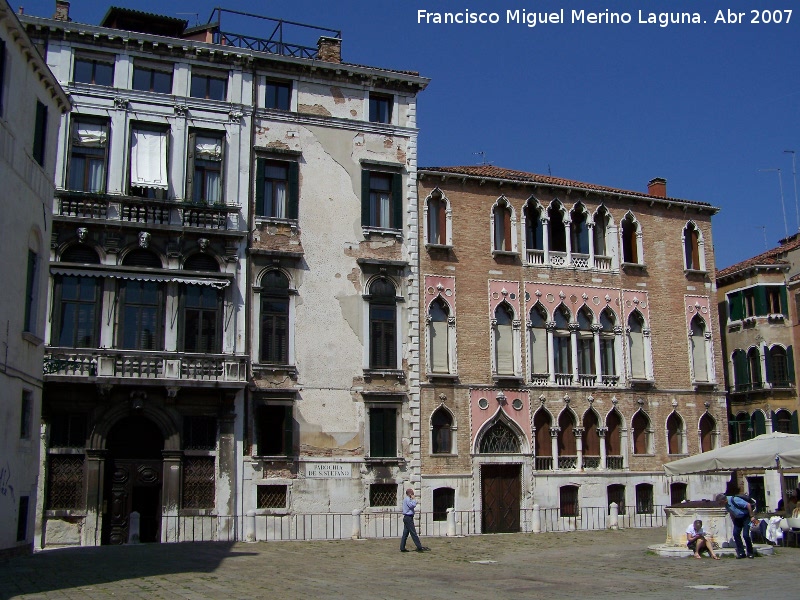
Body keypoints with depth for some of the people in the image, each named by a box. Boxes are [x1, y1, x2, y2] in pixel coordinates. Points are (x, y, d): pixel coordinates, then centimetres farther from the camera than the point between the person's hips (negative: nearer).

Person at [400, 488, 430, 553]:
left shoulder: (406, 499, 19)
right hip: (408, 518, -10)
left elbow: (412, 506, 23)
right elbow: (413, 505, -23)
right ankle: (419, 547, -7)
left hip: (406, 518, 10)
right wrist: (413, 499, -11)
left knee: (405, 533, 8)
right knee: (413, 533, -8)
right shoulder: (407, 499, -12)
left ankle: (402, 548, 7)